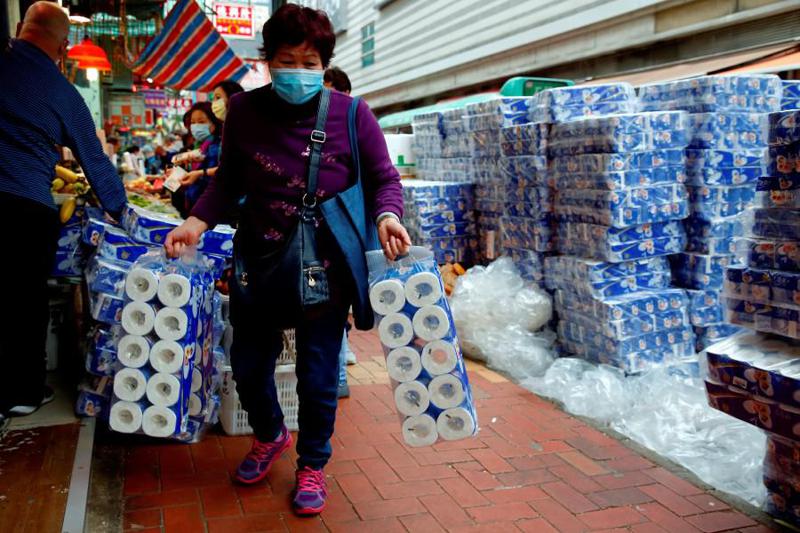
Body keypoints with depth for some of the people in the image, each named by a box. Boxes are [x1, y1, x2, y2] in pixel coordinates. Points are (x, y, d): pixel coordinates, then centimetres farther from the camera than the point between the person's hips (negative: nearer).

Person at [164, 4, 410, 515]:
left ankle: (312, 464, 33)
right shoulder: (244, 111, -4)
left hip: (325, 267, -3)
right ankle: (270, 435, 48)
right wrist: (198, 222, -5)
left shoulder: (351, 115, -11)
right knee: (248, 362, 16)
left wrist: (387, 216, -23)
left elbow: (384, 179, -3)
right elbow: (229, 180, 8)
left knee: (318, 375, 7)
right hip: (259, 261, 3)